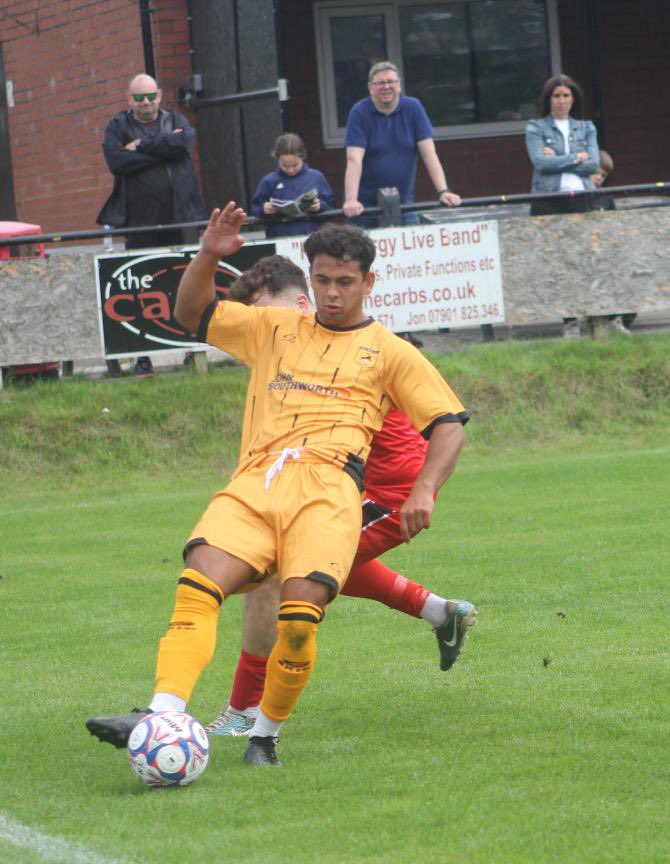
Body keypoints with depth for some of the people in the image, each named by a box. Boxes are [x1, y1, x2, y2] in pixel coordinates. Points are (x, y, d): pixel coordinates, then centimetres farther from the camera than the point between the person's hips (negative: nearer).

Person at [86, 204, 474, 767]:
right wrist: (209, 256, 13)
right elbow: (192, 314, 31)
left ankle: (266, 736, -7)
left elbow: (450, 424, 14)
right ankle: (163, 715, -37)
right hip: (255, 482, 3)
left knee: (301, 611, -26)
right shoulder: (275, 328, 28)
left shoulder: (388, 351, 19)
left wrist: (425, 489, -3)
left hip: (327, 484, -3)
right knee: (198, 582, -25)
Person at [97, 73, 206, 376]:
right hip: (140, 223, -1)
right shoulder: (117, 127, 7)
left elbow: (184, 143, -11)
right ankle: (142, 357, 3)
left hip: (179, 220, 1)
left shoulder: (176, 121, 12)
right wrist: (163, 148, -10)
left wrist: (141, 145, -8)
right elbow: (116, 161, -12)